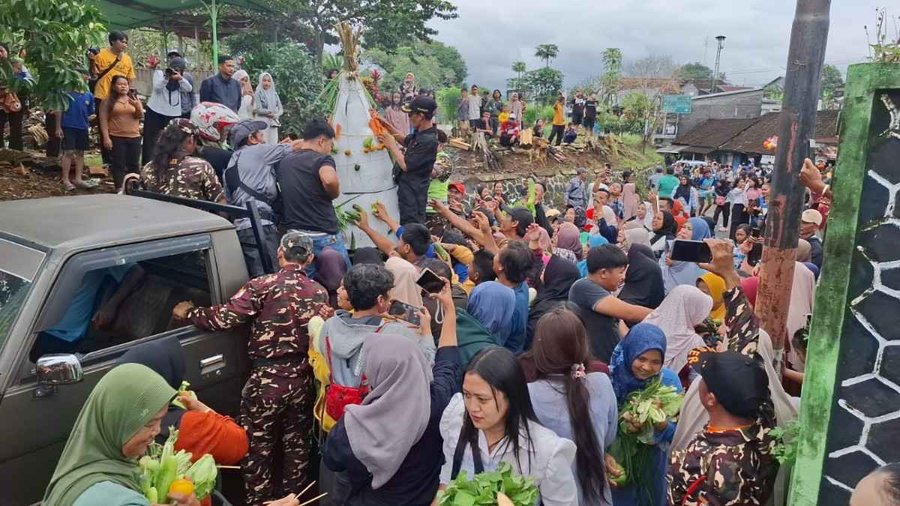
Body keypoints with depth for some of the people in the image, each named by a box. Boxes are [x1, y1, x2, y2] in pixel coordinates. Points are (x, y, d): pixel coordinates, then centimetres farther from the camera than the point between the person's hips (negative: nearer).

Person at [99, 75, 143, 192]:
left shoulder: (134, 98, 11)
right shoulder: (108, 101, 1)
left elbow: (140, 116, 2)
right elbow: (103, 120, -3)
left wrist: (138, 106, -19)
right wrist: (106, 138, -11)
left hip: (134, 137, 3)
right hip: (116, 137, -3)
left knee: (134, 164, 6)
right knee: (118, 164, -3)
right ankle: (119, 189, -2)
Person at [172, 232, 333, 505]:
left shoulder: (263, 286, -13)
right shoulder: (319, 293, 1)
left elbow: (223, 318, -16)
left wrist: (189, 313, -1)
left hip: (267, 380, -5)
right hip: (302, 379, 5)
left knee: (257, 448, 13)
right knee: (297, 444, 20)